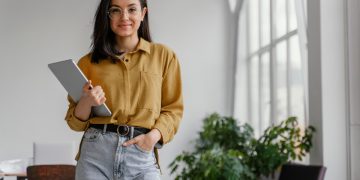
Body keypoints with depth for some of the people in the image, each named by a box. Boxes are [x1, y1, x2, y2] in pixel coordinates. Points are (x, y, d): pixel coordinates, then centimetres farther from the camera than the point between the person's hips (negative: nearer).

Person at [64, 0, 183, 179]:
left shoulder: (163, 55, 7)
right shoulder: (89, 62, 9)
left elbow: (173, 108, 7)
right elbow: (76, 122, 11)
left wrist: (154, 135, -11)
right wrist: (86, 101, -10)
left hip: (142, 156, -1)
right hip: (96, 153, 1)